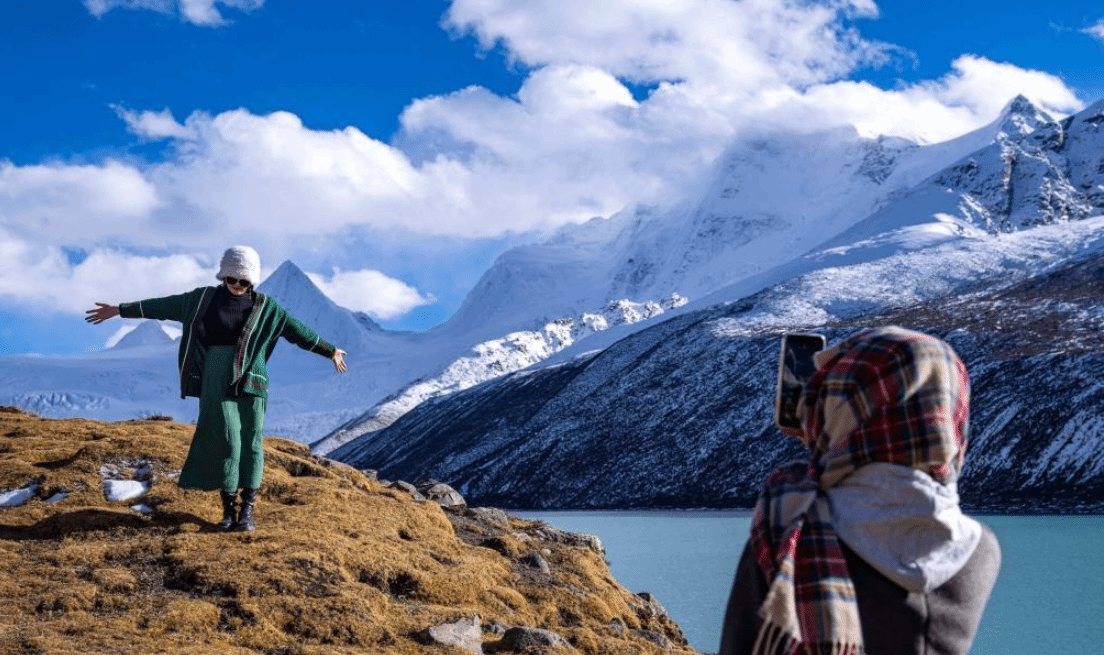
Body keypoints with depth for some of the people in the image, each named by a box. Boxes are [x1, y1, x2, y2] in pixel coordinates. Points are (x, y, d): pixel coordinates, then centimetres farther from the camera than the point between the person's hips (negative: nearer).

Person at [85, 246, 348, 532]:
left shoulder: (263, 305, 5)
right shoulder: (203, 298, 5)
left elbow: (297, 330, 10)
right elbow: (164, 306, 10)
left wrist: (330, 351, 14)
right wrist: (119, 310, 13)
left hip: (250, 381, 0)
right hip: (216, 381, 0)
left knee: (250, 442, 0)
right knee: (225, 439, -8)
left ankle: (247, 510, 10)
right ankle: (229, 509, 2)